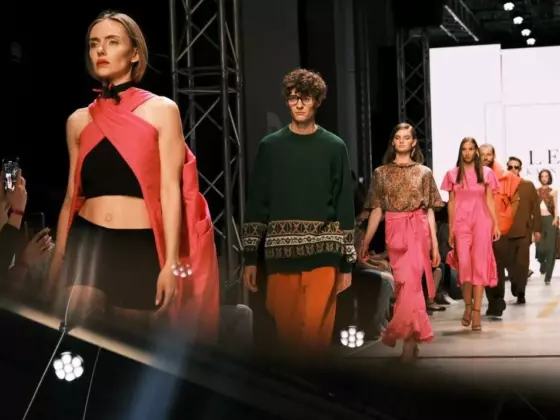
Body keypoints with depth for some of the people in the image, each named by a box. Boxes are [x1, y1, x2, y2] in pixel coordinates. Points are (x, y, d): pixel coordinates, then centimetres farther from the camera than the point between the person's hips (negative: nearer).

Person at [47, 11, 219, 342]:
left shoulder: (161, 110, 2)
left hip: (142, 245, -2)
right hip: (87, 242, 2)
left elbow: (170, 189, -4)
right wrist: (57, 261, 11)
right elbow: (72, 196, 15)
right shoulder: (78, 121, 12)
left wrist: (172, 262, -10)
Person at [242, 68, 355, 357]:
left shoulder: (334, 147, 5)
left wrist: (347, 263, 3)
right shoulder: (270, 146, 7)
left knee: (316, 333, -4)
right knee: (286, 331, 5)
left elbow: (345, 207, 5)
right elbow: (256, 203, 7)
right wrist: (250, 257, 2)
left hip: (323, 256, -1)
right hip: (281, 256, 1)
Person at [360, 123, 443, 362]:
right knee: (403, 283, 3)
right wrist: (366, 241, 1)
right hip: (393, 232, 2)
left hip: (417, 230, -1)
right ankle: (413, 336, 14)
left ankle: (408, 337, -9)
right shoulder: (381, 172, 9)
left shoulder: (424, 172, 8)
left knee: (410, 281, -13)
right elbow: (376, 210, 7)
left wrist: (435, 244, 1)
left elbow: (429, 210, 6)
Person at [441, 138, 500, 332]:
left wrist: (496, 224, 0)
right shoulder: (453, 174, 7)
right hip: (461, 223, 0)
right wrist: (451, 229, 4)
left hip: (482, 222, 0)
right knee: (464, 264, -8)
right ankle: (468, 306, 11)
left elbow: (489, 200, 6)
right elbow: (451, 203, 7)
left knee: (480, 265, -2)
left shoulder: (486, 173, 6)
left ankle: (477, 312, -1)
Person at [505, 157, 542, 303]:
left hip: (524, 230, 0)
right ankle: (515, 284, 29)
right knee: (510, 262, 6)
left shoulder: (529, 185, 8)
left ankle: (520, 292, 4)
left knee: (522, 262, -3)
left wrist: (537, 229, 1)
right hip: (506, 231, 0)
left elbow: (535, 208, 6)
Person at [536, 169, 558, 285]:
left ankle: (548, 276, -4)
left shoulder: (553, 191, 7)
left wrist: (556, 219, -10)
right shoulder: (536, 191, 9)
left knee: (550, 247, -6)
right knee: (540, 247, -8)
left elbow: (556, 207, 3)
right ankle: (543, 264, 28)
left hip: (550, 220, -1)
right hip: (539, 220, 1)